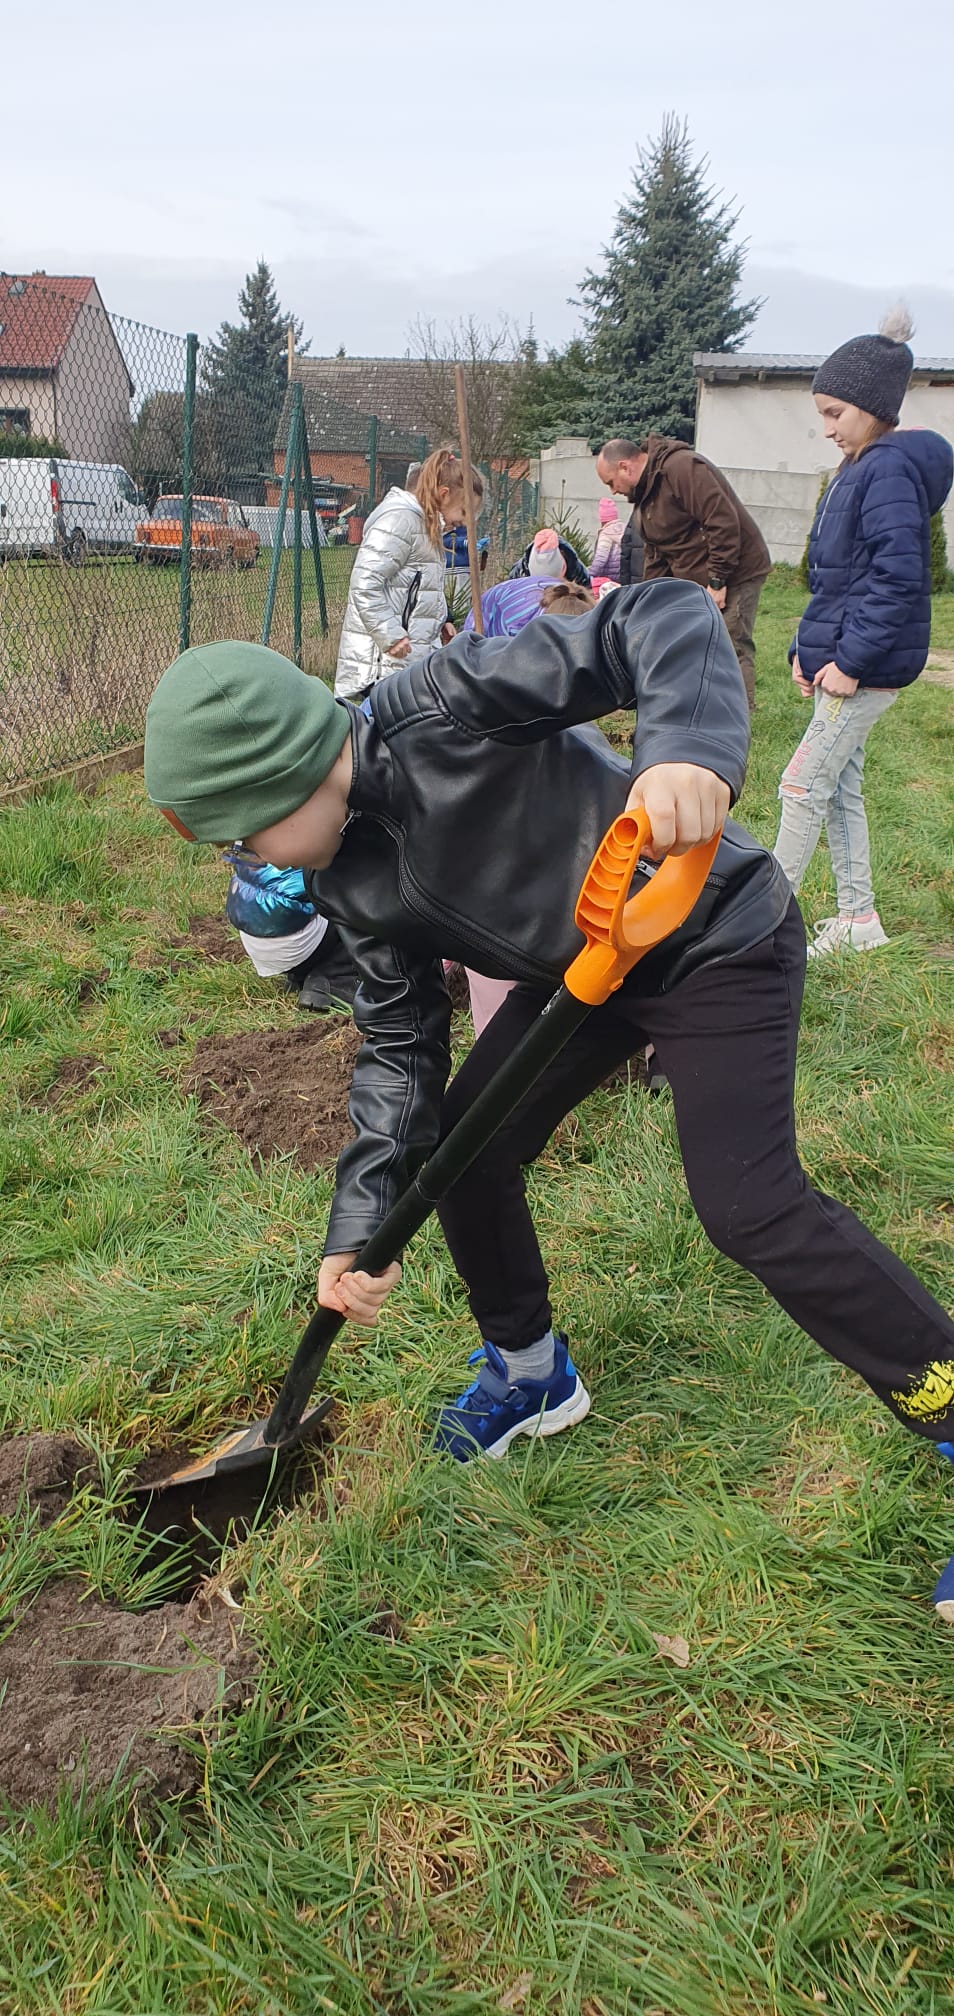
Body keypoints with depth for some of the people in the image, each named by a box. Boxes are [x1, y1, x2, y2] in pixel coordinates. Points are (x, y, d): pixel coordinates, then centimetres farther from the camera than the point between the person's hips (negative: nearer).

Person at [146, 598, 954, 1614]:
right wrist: (360, 1224, -9)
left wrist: (690, 750, -54)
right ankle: (531, 1373, 32)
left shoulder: (441, 709, -29)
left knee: (750, 1208, -16)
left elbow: (665, 617, -33)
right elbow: (399, 1044, 0)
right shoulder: (348, 879, -5)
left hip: (717, 939, -8)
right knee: (460, 1153, 6)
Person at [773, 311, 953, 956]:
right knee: (839, 786, 14)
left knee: (804, 784, -5)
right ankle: (858, 919, 22)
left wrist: (851, 660, -23)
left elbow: (898, 577, -25)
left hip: (868, 666, -10)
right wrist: (809, 649, 13)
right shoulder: (860, 468, 14)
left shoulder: (890, 469, -17)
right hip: (844, 657, 10)